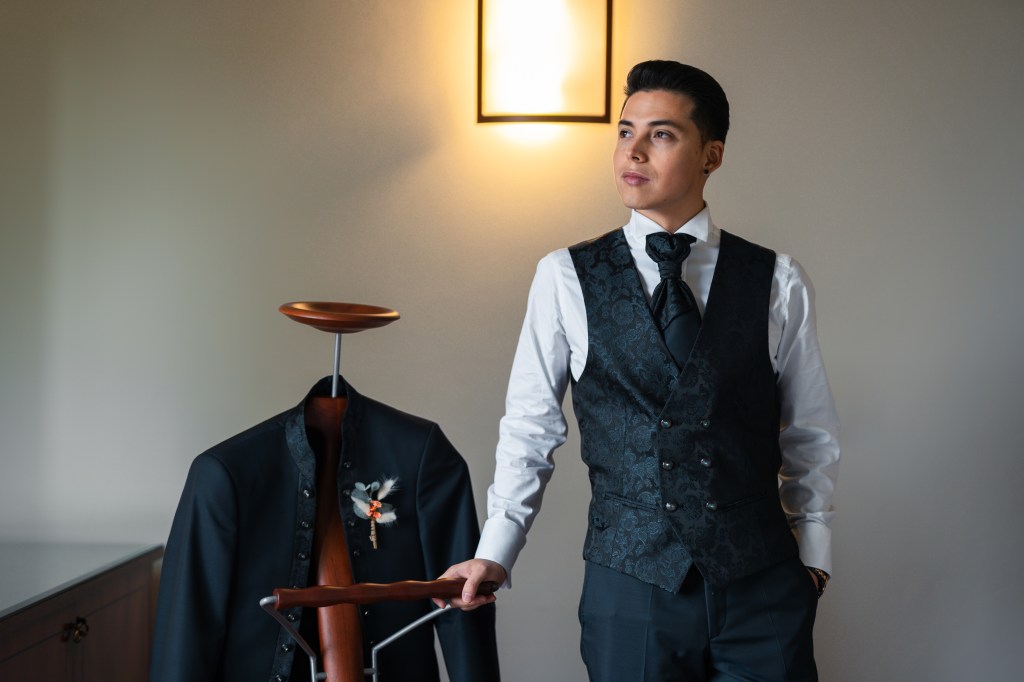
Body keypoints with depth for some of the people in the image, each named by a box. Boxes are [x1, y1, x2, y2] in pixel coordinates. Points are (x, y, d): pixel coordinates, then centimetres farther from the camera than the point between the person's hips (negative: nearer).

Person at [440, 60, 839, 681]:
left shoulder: (778, 282, 2)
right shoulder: (566, 279, 0)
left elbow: (811, 435, 9)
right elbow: (530, 428, 5)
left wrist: (814, 553, 9)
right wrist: (495, 554, 3)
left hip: (764, 589, 1)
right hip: (629, 584, -1)